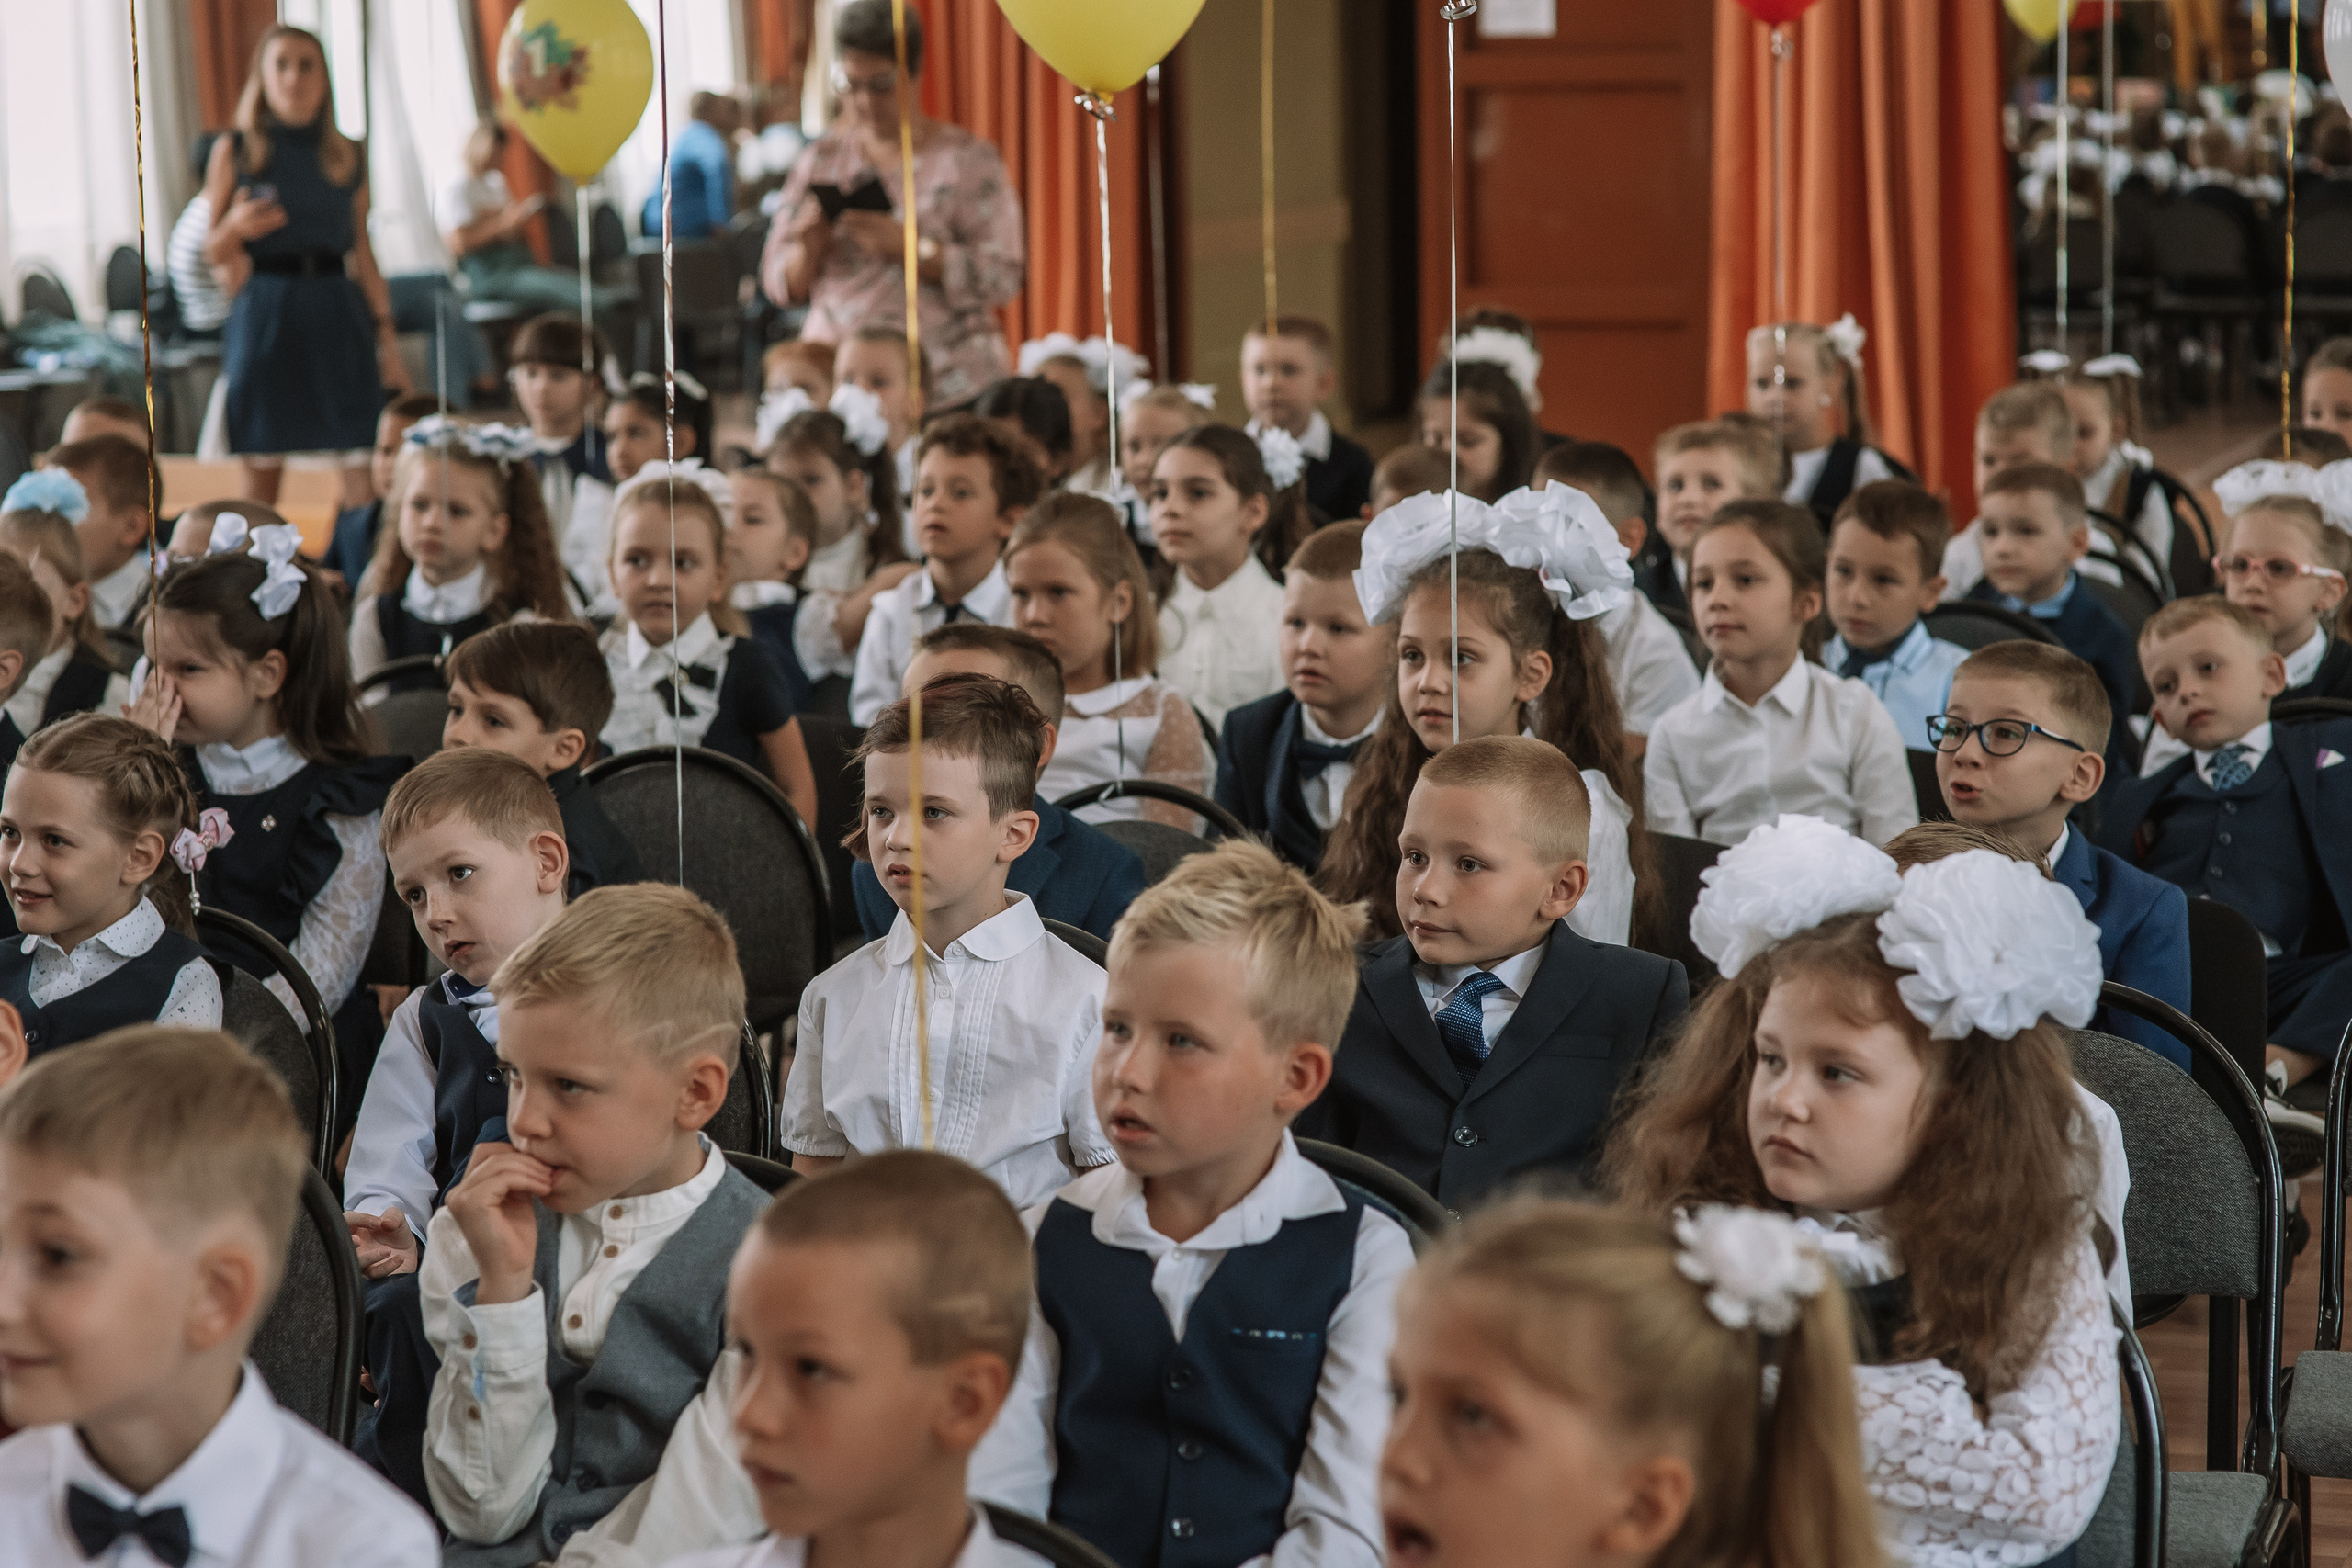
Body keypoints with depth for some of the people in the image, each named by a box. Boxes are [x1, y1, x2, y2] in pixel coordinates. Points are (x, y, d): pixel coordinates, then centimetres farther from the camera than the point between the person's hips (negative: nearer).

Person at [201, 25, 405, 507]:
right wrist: (235, 227, -17)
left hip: (337, 314, 2)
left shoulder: (347, 155, 10)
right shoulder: (234, 151, 4)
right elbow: (213, 254, 6)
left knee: (360, 465, -5)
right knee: (262, 467, -2)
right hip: (265, 313, -2)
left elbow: (363, 253, 13)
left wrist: (386, 335, 9)